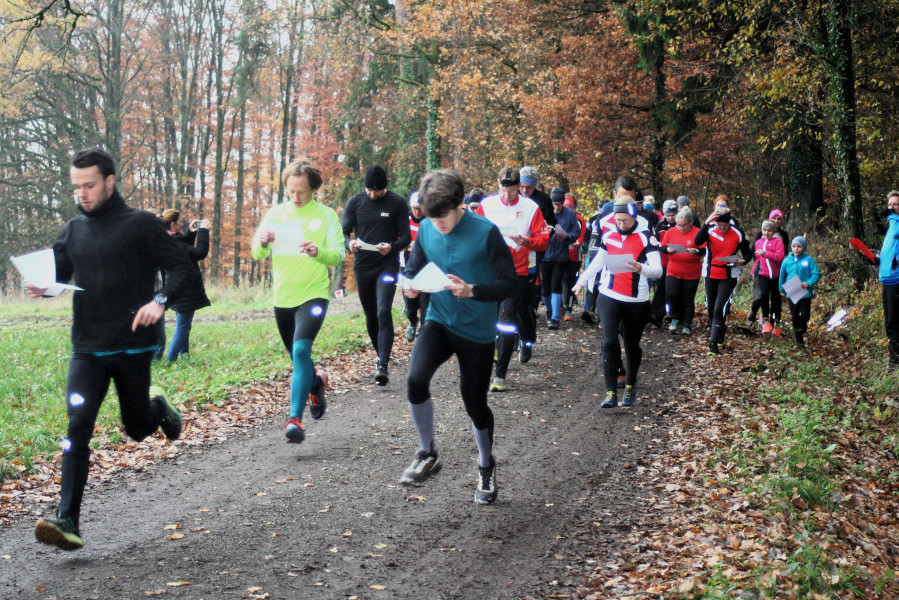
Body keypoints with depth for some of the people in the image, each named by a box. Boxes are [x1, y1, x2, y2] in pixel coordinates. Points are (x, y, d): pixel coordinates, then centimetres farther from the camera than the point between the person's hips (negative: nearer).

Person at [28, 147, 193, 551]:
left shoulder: (141, 225, -3)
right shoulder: (74, 230, 11)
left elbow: (181, 268, -4)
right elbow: (57, 272, 16)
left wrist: (160, 301, -23)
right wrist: (40, 287, -8)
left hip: (132, 346, -3)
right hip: (87, 349, 3)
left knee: (137, 428, 10)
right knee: (77, 426, -12)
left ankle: (157, 407, 46)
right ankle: (68, 522, -14)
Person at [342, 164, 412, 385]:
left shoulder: (397, 203, -2)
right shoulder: (355, 202, 4)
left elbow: (406, 236, -2)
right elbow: (344, 232, 6)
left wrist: (392, 247, -23)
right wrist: (350, 244, -18)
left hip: (387, 265, -3)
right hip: (362, 266, 4)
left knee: (384, 313, -17)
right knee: (370, 316, 13)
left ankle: (383, 366, -21)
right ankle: (381, 356, 30)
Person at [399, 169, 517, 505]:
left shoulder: (485, 232, -15)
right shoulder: (426, 229, -1)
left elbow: (510, 283, -13)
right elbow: (414, 268, 12)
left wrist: (472, 291, -29)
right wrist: (411, 285, -12)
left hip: (477, 330, -3)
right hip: (439, 322, 3)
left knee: (475, 404, 8)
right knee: (416, 377, -23)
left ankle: (486, 468, 36)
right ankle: (427, 455, -2)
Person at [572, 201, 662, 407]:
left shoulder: (646, 237, -7)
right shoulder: (608, 236, 5)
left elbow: (658, 270, -14)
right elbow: (597, 262, 19)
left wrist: (642, 269, -33)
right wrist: (581, 281, 11)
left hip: (637, 302, -2)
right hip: (608, 297, 2)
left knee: (632, 346, 11)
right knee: (610, 343, -11)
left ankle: (630, 386, 33)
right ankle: (611, 393, -10)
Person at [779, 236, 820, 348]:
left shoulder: (809, 260, -4)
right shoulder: (787, 261, 2)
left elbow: (815, 275, -5)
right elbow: (782, 276, 14)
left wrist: (809, 283, -21)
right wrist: (782, 289, 15)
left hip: (806, 294, -1)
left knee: (804, 316, 2)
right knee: (795, 317, 5)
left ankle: (802, 331, 31)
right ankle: (799, 340, 17)